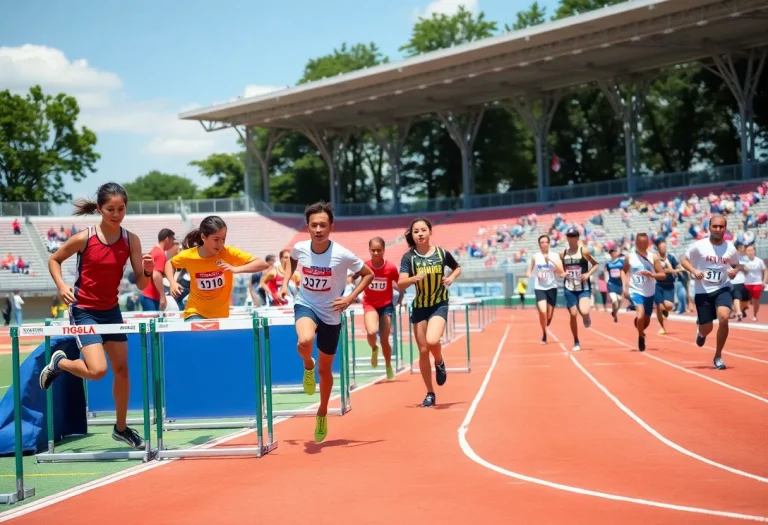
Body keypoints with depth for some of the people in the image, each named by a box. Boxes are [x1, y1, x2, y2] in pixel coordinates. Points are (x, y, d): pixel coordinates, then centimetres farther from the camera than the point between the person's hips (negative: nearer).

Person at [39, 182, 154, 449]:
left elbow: (141, 284, -6)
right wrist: (61, 285, -17)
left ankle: (121, 428, 27)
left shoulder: (131, 240, -8)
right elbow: (53, 260, -1)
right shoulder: (83, 238, -17)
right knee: (97, 371, -18)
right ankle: (59, 363, 14)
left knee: (121, 369, 10)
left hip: (111, 310, 5)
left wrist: (147, 271, -28)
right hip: (84, 310, -5)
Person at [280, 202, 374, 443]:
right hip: (305, 305, 0)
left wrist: (350, 298, -15)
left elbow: (368, 274, -5)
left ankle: (322, 413, 36)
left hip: (330, 314, 0)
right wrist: (285, 283, 3)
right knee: (305, 341, -36)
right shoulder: (300, 248, -11)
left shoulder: (343, 255, -19)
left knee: (325, 370, 12)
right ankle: (308, 366, 0)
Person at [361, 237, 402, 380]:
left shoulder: (391, 268, -16)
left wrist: (400, 299, -1)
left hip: (386, 305, 0)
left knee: (385, 340, 4)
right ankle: (374, 349, 10)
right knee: (372, 332, -27)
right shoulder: (364, 266, -13)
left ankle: (389, 368, 28)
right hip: (370, 304, 0)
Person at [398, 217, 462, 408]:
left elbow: (458, 268, 15)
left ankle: (440, 363, 9)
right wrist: (414, 278, -34)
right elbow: (400, 284, -15)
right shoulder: (409, 257, -6)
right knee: (423, 351, 3)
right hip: (419, 307, 2)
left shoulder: (442, 254, -5)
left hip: (439, 305, -2)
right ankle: (430, 394, 17)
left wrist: (451, 278, -5)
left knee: (432, 341, -27)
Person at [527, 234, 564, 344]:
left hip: (551, 287, 1)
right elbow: (529, 271, 12)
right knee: (542, 311, -19)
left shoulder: (554, 257, 0)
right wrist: (530, 274, -12)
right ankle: (544, 334, 1)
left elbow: (561, 272, -9)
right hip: (539, 288, -1)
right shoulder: (535, 257, 2)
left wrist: (551, 260, -17)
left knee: (549, 314, 6)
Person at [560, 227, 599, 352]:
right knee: (573, 315, 1)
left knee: (584, 312, -23)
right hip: (569, 289, 3)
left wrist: (588, 274, -13)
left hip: (584, 288, -3)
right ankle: (576, 342, 15)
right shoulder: (563, 254, 5)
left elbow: (596, 264, 2)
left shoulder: (584, 251, -5)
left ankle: (586, 317, 16)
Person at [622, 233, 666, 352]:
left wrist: (651, 274, -23)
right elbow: (624, 271, 15)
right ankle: (641, 337, -2)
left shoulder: (653, 258, -3)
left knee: (647, 319, 16)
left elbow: (663, 275, -5)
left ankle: (641, 332, 49)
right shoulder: (629, 257, -2)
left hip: (649, 293, 3)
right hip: (636, 291, -2)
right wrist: (624, 286, 3)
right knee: (641, 315, -26)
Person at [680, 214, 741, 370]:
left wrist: (735, 271, -9)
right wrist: (694, 271, -17)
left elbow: (736, 265, 15)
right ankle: (701, 331, 49)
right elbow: (684, 260, 1)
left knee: (723, 318, -26)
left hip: (722, 289, 1)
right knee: (706, 329, 5)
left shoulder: (730, 248, -2)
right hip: (703, 291, -1)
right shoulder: (699, 246, -9)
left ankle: (718, 356, -7)